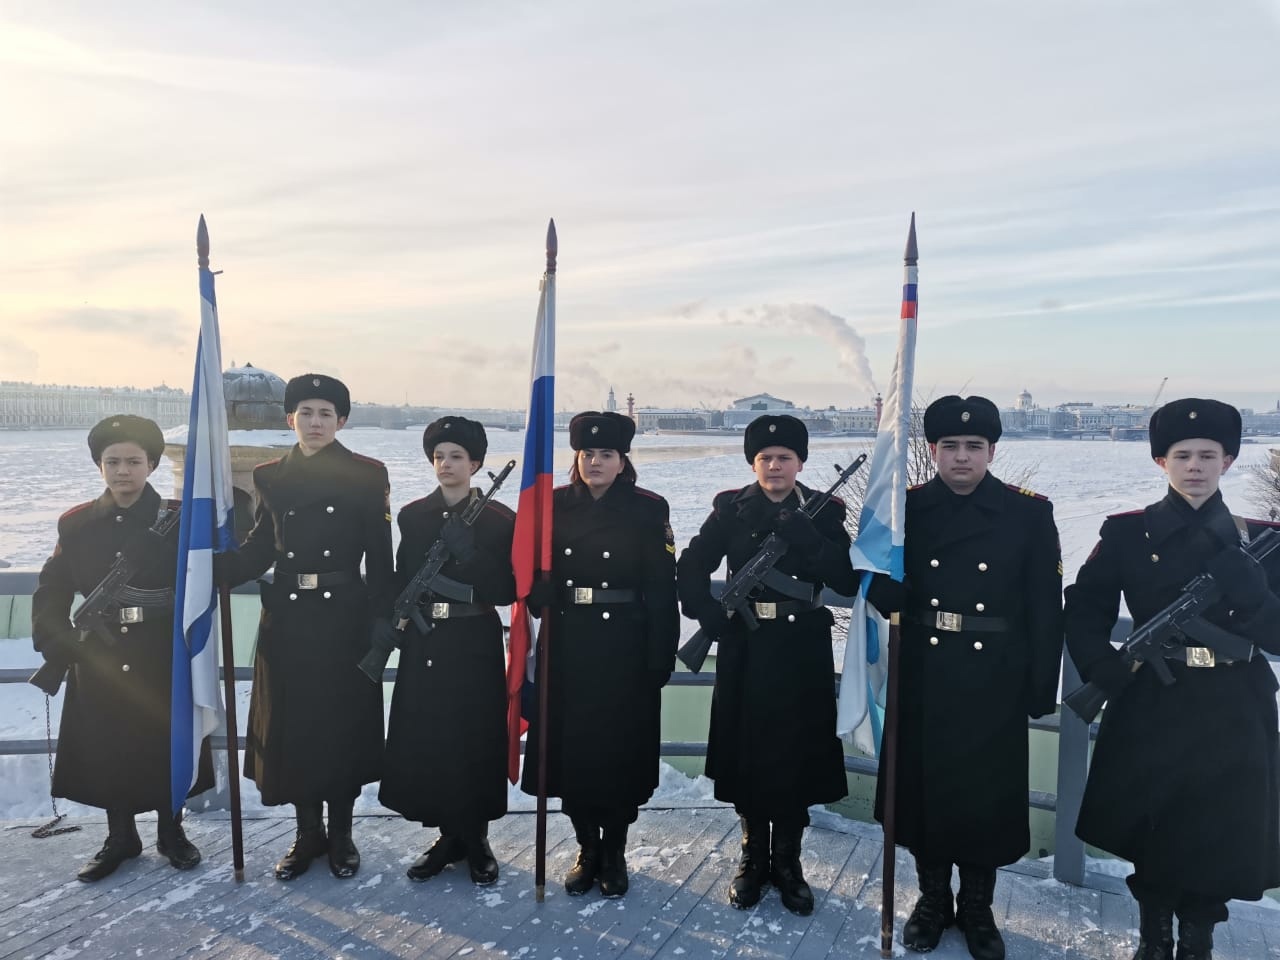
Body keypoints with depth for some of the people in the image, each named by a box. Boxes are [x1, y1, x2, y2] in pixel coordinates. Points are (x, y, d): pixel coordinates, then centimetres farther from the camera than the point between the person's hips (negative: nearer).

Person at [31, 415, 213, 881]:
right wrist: (57, 648, -5)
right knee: (105, 753, 11)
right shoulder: (77, 523, 3)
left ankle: (171, 831, 30)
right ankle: (120, 837, 32)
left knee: (168, 747, 9)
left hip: (165, 661, -2)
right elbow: (51, 594, 6)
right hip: (99, 662, 2)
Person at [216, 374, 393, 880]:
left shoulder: (367, 475, -1)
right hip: (287, 620, 3)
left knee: (344, 724, 6)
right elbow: (258, 551, 6)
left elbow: (380, 558, -4)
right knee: (292, 727, 8)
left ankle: (341, 833, 24)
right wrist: (207, 563, -10)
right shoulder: (271, 477, 7)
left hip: (344, 620, -2)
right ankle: (308, 831, 27)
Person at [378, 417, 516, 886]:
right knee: (425, 741, 5)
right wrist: (388, 620, -6)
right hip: (424, 643, 3)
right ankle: (449, 835, 23)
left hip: (475, 645, -3)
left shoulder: (498, 519, -3)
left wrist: (468, 552, -19)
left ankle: (476, 839, 20)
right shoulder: (412, 516, 7)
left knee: (474, 741, 2)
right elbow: (402, 581, 9)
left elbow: (508, 590, -7)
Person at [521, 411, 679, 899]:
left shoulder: (649, 509, -3)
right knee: (570, 750, 8)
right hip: (566, 648, 3)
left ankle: (614, 854, 25)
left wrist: (661, 658, -9)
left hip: (624, 650, -2)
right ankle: (587, 849, 27)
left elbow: (662, 589, -6)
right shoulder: (554, 505, 5)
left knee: (621, 752, 5)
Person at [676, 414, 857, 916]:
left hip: (803, 651, 0)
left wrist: (805, 535, -23)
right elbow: (692, 568, 1)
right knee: (746, 754, 9)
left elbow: (846, 580, -11)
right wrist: (712, 616, -12)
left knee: (798, 757, 7)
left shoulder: (824, 511, 0)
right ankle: (753, 856, 28)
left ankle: (788, 862, 25)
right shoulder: (731, 508, 1)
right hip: (745, 649, 1)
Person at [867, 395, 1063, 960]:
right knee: (923, 788, 12)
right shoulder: (906, 507, -1)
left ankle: (977, 909, 33)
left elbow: (1045, 607, -3)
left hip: (993, 685, -1)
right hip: (922, 679, 1)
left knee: (986, 796, 11)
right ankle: (933, 900, 35)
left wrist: (1042, 689, -3)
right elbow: (884, 596, -2)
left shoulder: (1030, 513, -4)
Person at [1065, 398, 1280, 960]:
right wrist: (1109, 674, -13)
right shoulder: (1128, 534, -2)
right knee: (1153, 840, 12)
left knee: (1219, 844, 10)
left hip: (1232, 720, 1)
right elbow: (1084, 613, 0)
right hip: (1152, 715, -1)